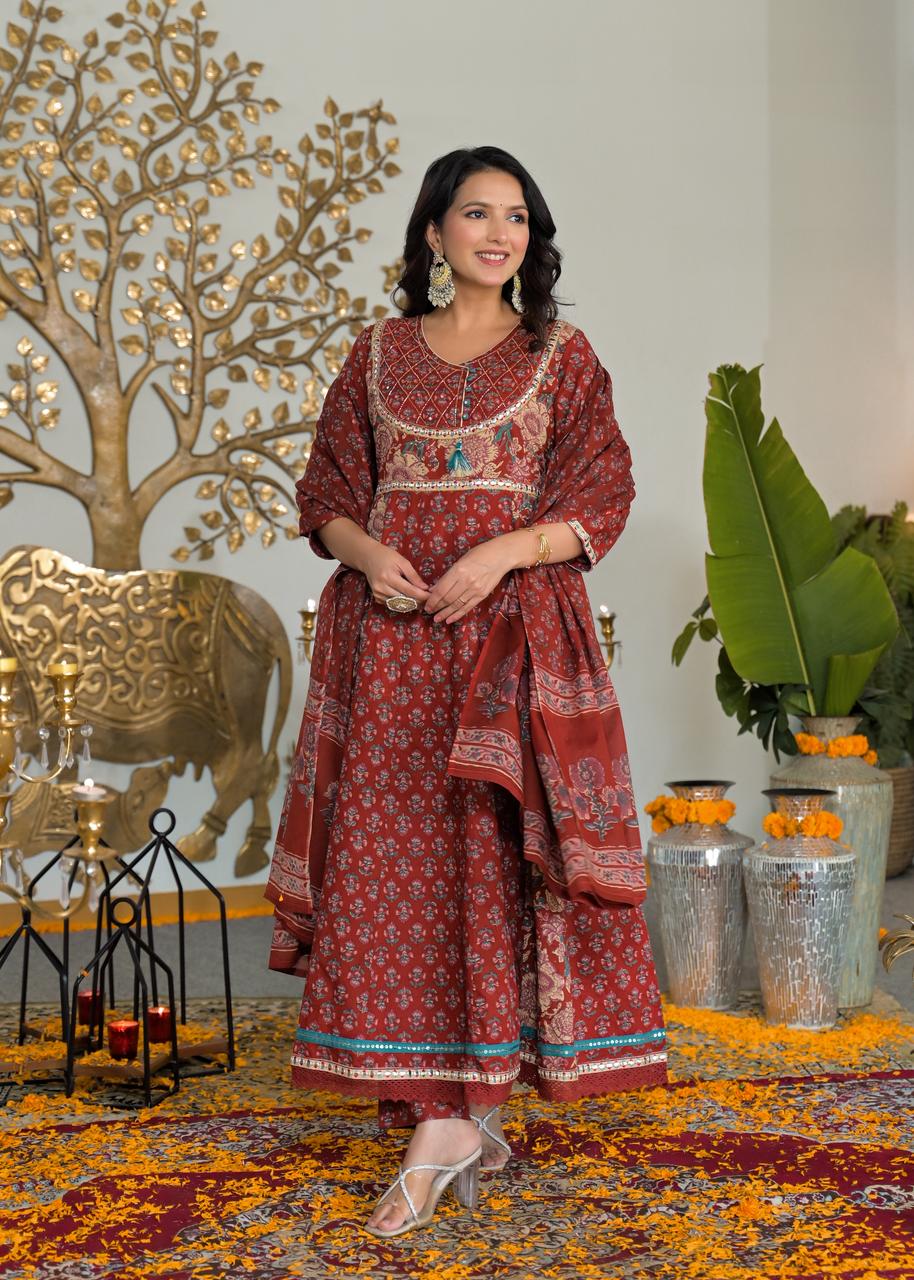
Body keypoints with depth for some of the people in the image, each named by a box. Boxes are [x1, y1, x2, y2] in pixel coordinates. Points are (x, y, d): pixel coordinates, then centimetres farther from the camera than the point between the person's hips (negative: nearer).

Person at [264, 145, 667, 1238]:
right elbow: (326, 493, 14)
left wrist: (502, 553, -14)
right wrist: (369, 554, -8)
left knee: (492, 848, -6)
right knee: (391, 853, -3)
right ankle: (455, 1117, 4)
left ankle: (450, 1121, 2)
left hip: (514, 629, -2)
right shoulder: (379, 354, 14)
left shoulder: (561, 356, 8)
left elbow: (601, 501, 2)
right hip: (392, 628, 2)